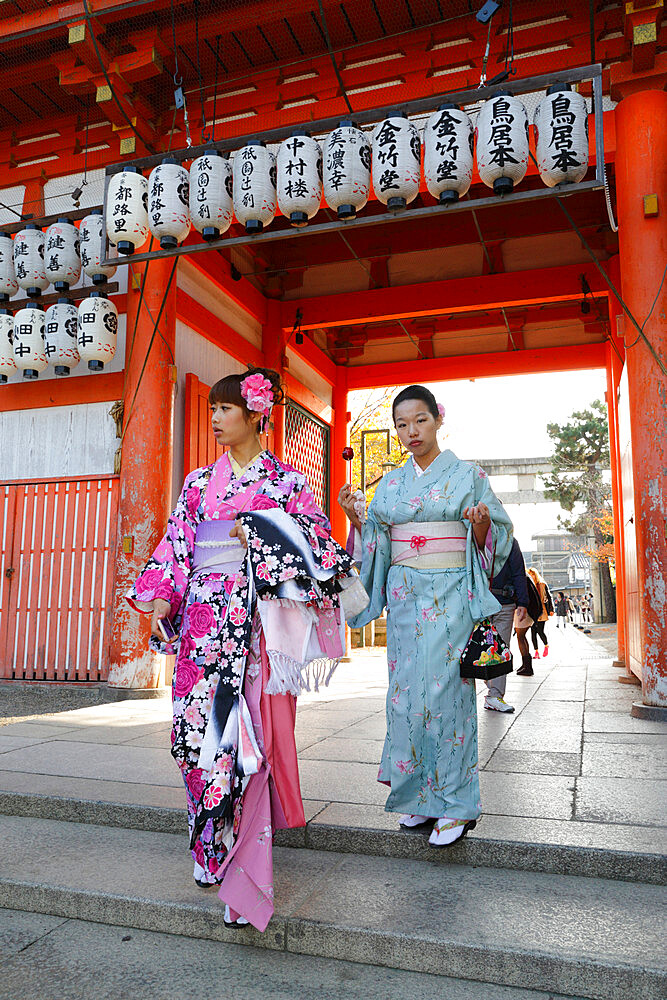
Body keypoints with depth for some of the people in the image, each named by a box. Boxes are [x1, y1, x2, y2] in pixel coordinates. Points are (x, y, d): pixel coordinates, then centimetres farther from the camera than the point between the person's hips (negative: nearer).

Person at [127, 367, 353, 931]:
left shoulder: (285, 479, 3)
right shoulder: (200, 482, 15)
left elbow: (317, 536, -5)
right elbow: (176, 545, 13)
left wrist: (256, 533, -15)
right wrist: (159, 601, 2)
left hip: (256, 620, -4)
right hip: (203, 621, 5)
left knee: (245, 734, -8)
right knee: (200, 729, 6)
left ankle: (245, 881, 2)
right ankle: (212, 846, 28)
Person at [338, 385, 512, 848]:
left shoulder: (467, 475, 1)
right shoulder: (390, 484, 12)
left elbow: (492, 540, 1)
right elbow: (373, 544, 14)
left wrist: (481, 523, -20)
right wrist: (355, 517, -2)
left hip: (450, 597, -4)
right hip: (404, 597, 4)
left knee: (446, 689, -6)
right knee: (407, 690, 6)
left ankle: (456, 803, 7)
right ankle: (421, 796, 20)